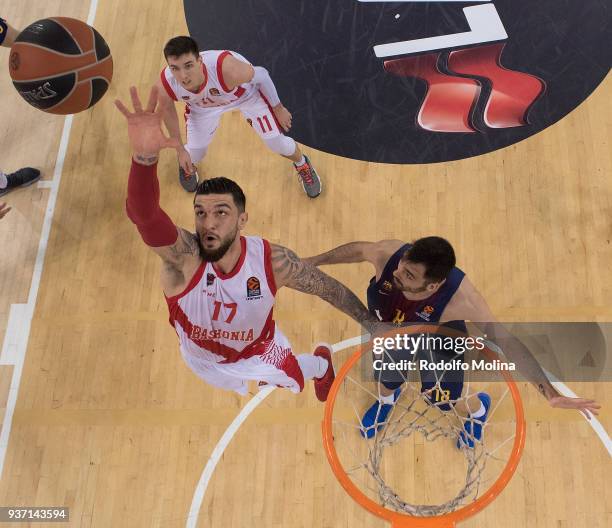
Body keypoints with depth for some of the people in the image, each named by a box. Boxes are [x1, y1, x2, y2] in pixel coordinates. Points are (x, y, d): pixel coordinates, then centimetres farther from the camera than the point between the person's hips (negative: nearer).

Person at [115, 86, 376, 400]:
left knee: (294, 383, 28)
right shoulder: (182, 255, -39)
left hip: (259, 352, 0)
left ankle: (321, 364, 63)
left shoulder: (273, 261, -34)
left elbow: (330, 288, -16)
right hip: (204, 359, 0)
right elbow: (144, 214, -61)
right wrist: (144, 156, -81)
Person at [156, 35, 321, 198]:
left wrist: (278, 108, -8)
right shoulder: (165, 85, -36)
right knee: (194, 155, 5)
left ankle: (302, 164, 38)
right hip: (203, 106, 2)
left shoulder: (228, 69, -47)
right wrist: (180, 150, 1)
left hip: (247, 93, -2)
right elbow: (168, 111, -10)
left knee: (277, 143, 0)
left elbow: (261, 75, -24)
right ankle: (185, 163, 47)